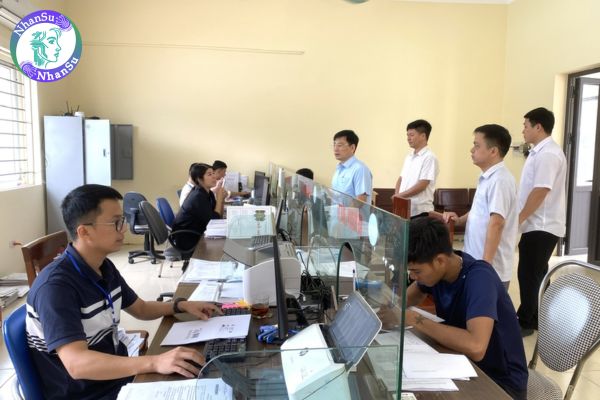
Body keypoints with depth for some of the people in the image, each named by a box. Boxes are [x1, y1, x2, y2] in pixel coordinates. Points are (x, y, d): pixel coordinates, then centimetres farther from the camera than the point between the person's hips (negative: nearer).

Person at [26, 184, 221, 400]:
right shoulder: (55, 286, -24)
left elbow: (140, 309, 17)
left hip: (119, 374, 7)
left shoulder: (104, 267, 2)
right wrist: (155, 363, -43)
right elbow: (76, 364, -33)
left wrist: (181, 305, 0)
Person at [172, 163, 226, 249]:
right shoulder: (198, 197, -23)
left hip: (197, 234, 8)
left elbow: (218, 216, 3)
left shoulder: (208, 193, 2)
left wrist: (221, 199, -10)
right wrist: (219, 198, -18)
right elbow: (214, 221, -22)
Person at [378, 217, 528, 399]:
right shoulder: (435, 268, -9)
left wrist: (414, 319, -34)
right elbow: (412, 296, 12)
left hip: (501, 382, -6)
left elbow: (475, 347, -43)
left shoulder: (479, 278, -29)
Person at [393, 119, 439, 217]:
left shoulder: (429, 157, -10)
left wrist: (400, 195, -12)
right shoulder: (409, 157, 14)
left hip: (420, 211, -7)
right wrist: (397, 195, -2)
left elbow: (422, 185, -16)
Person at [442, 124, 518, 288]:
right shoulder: (487, 178, 11)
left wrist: (486, 264, -26)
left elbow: (497, 223, -25)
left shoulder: (500, 180, -19)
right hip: (476, 263, 9)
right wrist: (460, 220, 6)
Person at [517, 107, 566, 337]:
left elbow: (540, 192, -23)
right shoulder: (541, 152, 14)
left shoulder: (548, 154, -18)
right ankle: (534, 319, 26)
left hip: (541, 226, -10)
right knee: (535, 275, 16)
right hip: (538, 225, 10)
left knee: (529, 275, -1)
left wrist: (519, 219, -16)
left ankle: (526, 322, 10)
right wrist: (522, 219, 18)